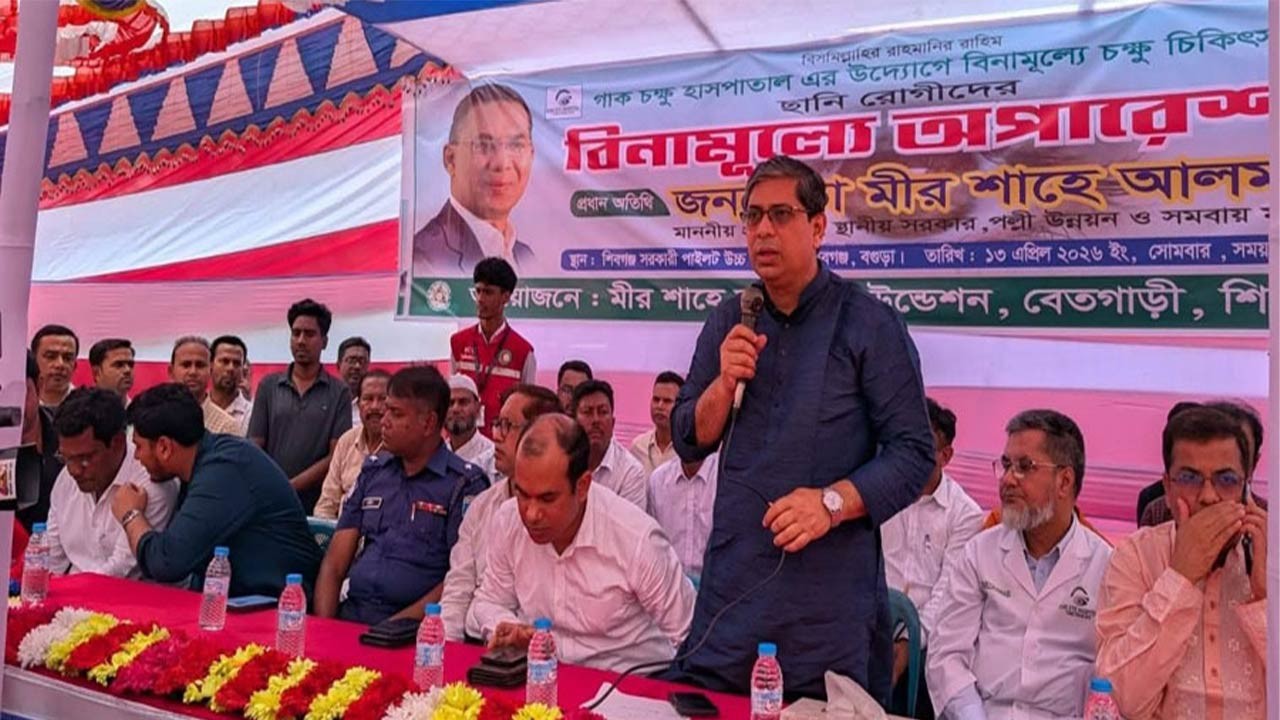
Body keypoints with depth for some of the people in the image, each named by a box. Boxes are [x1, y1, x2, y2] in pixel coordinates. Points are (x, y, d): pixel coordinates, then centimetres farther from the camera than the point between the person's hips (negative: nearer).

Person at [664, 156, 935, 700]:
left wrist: (831, 502, -22)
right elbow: (689, 443, 8)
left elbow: (913, 453, -8)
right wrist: (725, 383, -10)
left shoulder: (871, 324, -7)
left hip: (832, 584, -4)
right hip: (732, 578, 4)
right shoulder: (728, 322, 7)